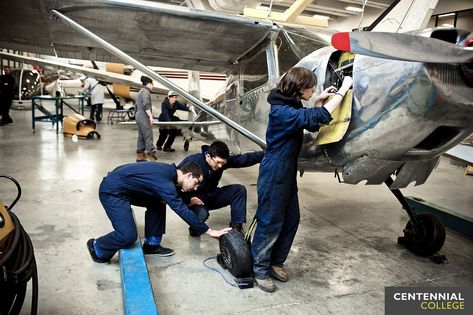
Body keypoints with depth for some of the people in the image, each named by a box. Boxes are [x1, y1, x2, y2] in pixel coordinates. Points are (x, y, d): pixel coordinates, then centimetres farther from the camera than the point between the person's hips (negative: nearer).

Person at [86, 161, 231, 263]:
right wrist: (209, 231, -24)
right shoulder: (165, 181, -25)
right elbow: (181, 210, -28)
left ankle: (151, 244, 18)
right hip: (112, 191, -10)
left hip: (124, 187, 10)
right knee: (128, 235, -16)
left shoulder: (170, 172, 2)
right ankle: (97, 248, 12)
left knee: (158, 202, 10)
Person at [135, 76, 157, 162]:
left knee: (141, 136, 11)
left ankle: (140, 155, 15)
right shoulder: (146, 91, -9)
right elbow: (146, 105, -19)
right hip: (144, 117, -10)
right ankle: (151, 155, -11)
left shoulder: (140, 92, 22)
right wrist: (150, 116, -19)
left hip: (139, 116, 10)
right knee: (148, 136, -10)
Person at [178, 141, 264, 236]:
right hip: (193, 199, -5)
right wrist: (189, 199, -30)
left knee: (239, 190, -12)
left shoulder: (222, 160, -12)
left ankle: (236, 226, -5)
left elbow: (243, 159, -16)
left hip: (211, 196, 5)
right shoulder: (192, 162, -25)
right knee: (202, 214, -38)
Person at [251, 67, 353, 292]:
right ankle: (260, 270, 18)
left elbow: (309, 123, 19)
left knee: (291, 219, 14)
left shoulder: (290, 106, 8)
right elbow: (319, 117, -30)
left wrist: (319, 100, 9)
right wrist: (343, 89, -20)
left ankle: (276, 262, 29)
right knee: (270, 222, 1)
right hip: (274, 176, -10)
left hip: (287, 174, 10)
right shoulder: (281, 111, -23)